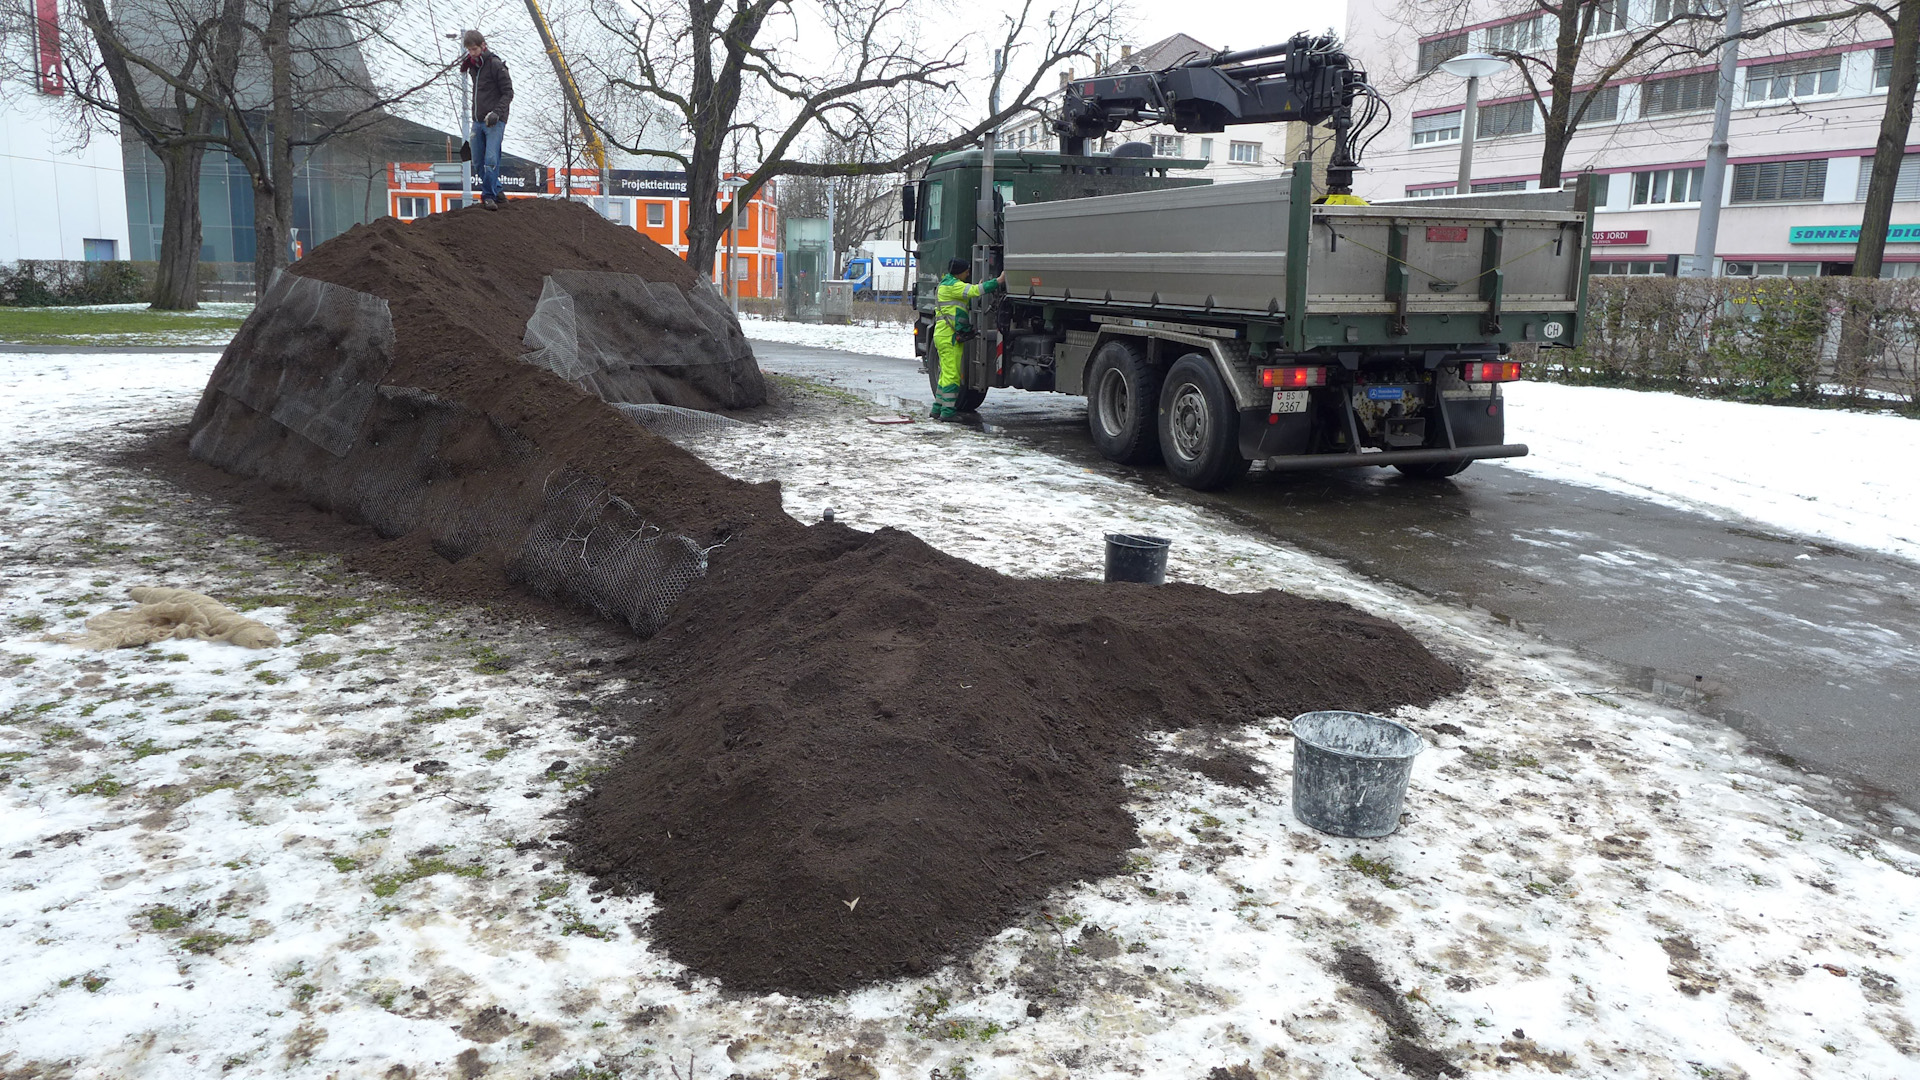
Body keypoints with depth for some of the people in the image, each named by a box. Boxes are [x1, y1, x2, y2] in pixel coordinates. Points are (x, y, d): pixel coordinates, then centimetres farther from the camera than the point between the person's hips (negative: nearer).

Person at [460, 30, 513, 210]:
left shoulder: (496, 65, -9)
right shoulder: (472, 66, 13)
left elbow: (508, 92, -11)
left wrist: (497, 112, -20)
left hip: (494, 121, -7)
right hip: (478, 121, 7)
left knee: (491, 159, -16)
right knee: (478, 162, 7)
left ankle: (489, 196, -10)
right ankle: (496, 190, 19)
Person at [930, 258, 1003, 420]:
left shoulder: (946, 284, 22)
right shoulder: (952, 285, -11)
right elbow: (973, 291, -24)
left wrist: (979, 287, 11)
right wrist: (998, 281, -24)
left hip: (942, 335, 10)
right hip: (950, 335, -10)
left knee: (946, 374, 14)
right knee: (952, 374, -9)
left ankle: (937, 409, 16)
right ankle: (948, 411, -9)